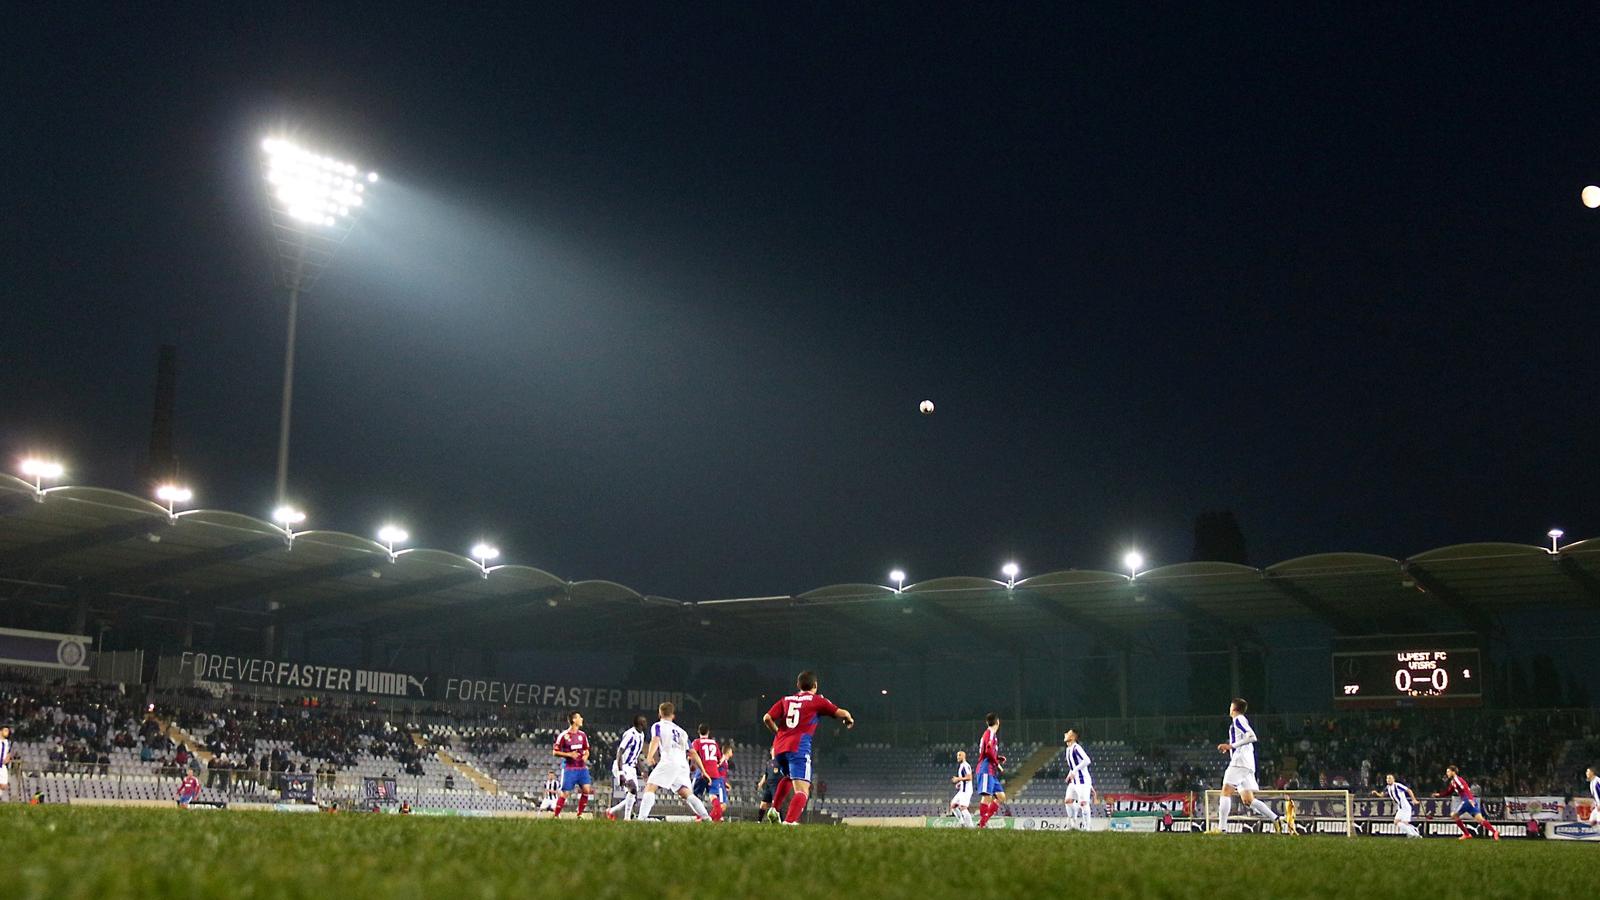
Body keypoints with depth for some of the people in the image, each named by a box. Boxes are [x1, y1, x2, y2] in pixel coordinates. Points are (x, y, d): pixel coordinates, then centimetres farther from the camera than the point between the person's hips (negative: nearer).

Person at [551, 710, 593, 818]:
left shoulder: (582, 735, 10)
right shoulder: (563, 736, -7)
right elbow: (555, 752, -4)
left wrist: (585, 756, -1)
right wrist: (569, 754, -16)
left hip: (582, 768, 5)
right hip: (569, 769, -5)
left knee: (587, 789, -9)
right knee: (565, 793, -6)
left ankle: (580, 814, 4)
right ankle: (556, 815, 9)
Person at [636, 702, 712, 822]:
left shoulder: (658, 726, 15)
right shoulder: (681, 731, 30)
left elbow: (655, 740, -8)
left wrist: (649, 756, -23)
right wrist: (703, 771, 27)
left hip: (669, 761, -5)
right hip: (683, 765, 6)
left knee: (650, 788, -9)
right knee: (686, 793, 10)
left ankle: (642, 817, -26)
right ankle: (706, 817, -1)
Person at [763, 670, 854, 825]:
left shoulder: (786, 700, 18)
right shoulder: (817, 700, 8)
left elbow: (767, 718, 10)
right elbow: (841, 713, 2)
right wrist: (850, 719, 24)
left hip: (779, 747, 6)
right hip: (799, 747, -6)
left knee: (788, 777, 34)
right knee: (802, 791, -10)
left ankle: (774, 809, 24)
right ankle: (789, 821, -33)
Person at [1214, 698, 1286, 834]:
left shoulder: (1238, 720, -3)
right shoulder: (1242, 720, 25)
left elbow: (1252, 736, -17)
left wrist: (1232, 746, -17)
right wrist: (1228, 747, 24)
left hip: (1239, 762, -9)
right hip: (1248, 765, 9)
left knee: (1226, 791, -12)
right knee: (1248, 800, 6)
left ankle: (1222, 827, -19)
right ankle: (1276, 819, -3)